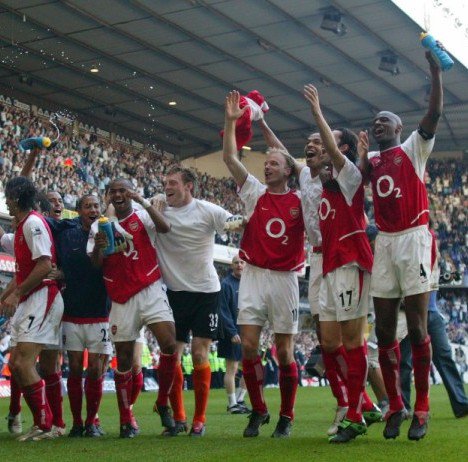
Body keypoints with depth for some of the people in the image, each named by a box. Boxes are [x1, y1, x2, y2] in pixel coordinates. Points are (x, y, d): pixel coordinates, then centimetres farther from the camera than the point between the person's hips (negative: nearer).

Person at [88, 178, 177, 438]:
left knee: (169, 344, -18)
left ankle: (163, 403, 2)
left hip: (150, 291, -2)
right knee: (124, 358, 3)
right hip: (121, 299, 2)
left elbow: (165, 228, -17)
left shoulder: (143, 217, 4)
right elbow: (96, 265, 4)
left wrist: (142, 201, -22)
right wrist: (98, 246, -16)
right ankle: (126, 421, 13)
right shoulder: (100, 226, 11)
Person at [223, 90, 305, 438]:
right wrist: (231, 121, -3)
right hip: (253, 276, 2)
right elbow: (230, 158, 3)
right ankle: (258, 410, 12)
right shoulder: (255, 193, 7)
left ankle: (286, 417, 13)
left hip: (285, 279, -1)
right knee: (249, 346, -4)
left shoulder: (300, 201, 4)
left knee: (285, 352, 2)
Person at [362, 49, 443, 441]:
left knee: (416, 326, -6)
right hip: (384, 243, 6)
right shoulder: (370, 160, 19)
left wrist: (436, 71, -18)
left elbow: (435, 113, -11)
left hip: (413, 238, -5)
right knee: (384, 328, 3)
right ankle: (395, 406, 12)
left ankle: (422, 409, 1)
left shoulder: (413, 148, 3)